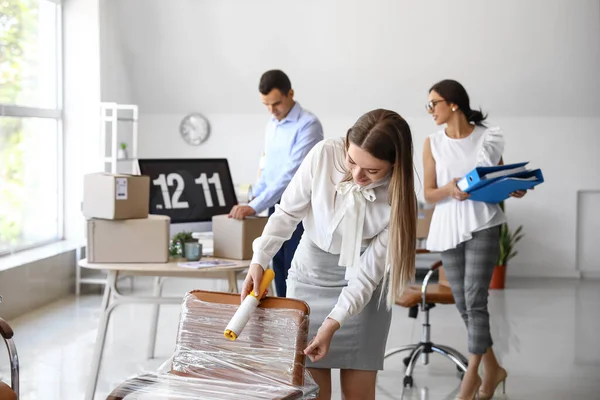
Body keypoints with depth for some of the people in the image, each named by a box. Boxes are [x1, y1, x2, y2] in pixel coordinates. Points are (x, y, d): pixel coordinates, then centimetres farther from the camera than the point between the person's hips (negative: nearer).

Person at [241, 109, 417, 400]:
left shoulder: (398, 199, -22)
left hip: (362, 285, -1)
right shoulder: (324, 155, -21)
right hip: (311, 273, 1)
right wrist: (259, 260, -18)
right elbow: (288, 212, -8)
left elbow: (368, 272, -18)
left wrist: (333, 323, -25)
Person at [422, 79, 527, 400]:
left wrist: (515, 190, -12)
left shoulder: (489, 138, -1)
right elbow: (429, 195, 2)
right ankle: (492, 368, 24)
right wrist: (450, 188, -18)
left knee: (475, 300, -11)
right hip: (448, 229, 3)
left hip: (483, 226, -3)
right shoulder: (433, 143, 2)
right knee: (463, 304, 7)